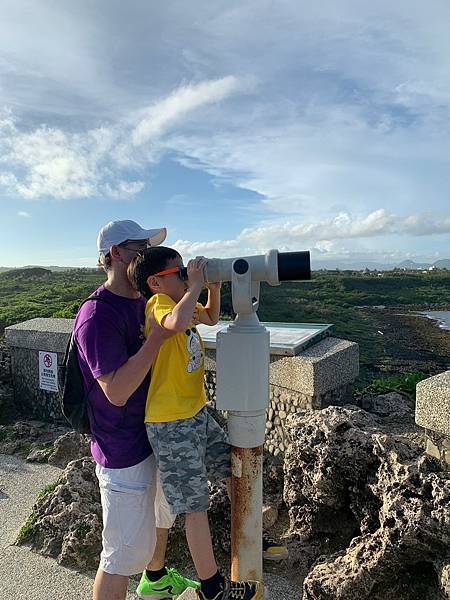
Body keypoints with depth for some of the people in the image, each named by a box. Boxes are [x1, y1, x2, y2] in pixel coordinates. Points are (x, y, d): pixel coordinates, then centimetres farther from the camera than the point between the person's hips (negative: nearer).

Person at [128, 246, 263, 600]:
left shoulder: (178, 301, 5)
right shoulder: (157, 304, -20)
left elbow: (211, 318, 22)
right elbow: (177, 322, -44)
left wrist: (214, 286, 4)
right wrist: (195, 284, -28)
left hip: (197, 412, 9)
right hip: (171, 425, -9)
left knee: (234, 470, 23)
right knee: (196, 505, 6)